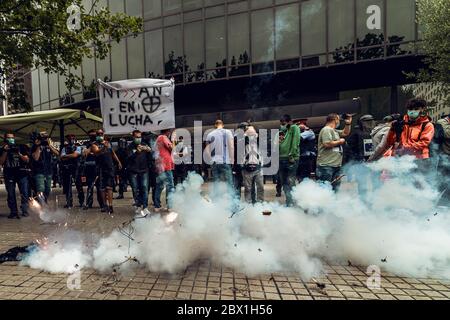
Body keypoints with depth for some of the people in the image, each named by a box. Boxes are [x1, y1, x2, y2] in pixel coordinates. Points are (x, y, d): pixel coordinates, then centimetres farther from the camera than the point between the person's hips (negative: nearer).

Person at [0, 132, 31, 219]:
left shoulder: (21, 147, 7)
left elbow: (27, 160, 4)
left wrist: (19, 154, -13)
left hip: (22, 174, -1)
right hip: (9, 175, 2)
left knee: (25, 193, -5)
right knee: (11, 194, 2)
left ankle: (25, 211, 1)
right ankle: (13, 212, 8)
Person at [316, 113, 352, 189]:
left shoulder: (335, 131, 22)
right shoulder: (326, 130, -10)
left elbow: (345, 133, 36)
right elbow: (327, 144, -22)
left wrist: (348, 124, 20)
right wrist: (339, 141, -7)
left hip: (336, 165, 11)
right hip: (326, 165, -11)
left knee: (335, 189, 14)